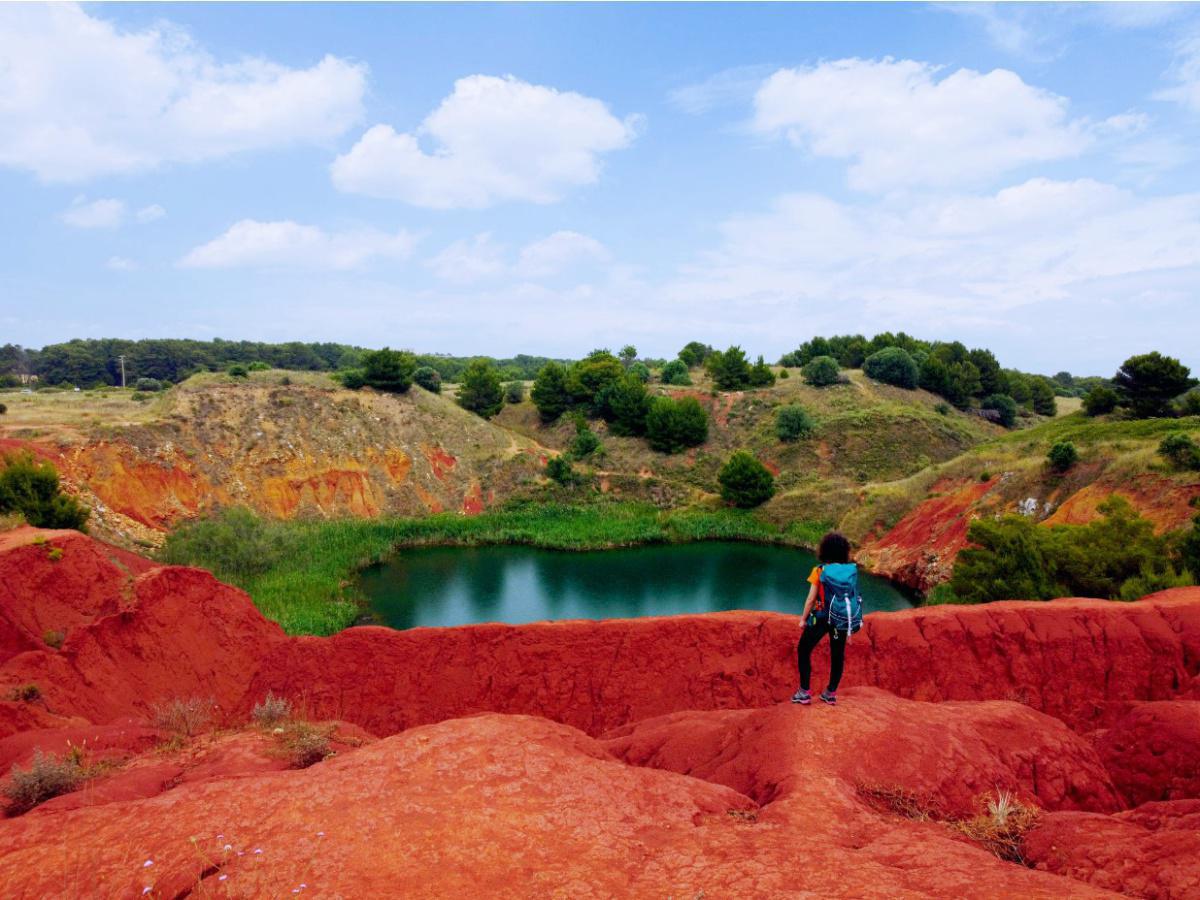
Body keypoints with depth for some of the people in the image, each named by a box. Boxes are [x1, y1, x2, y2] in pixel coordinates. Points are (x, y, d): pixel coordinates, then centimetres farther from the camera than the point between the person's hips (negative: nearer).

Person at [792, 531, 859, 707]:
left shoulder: (819, 571, -14)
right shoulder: (852, 570, -5)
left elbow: (811, 599, -12)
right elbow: (853, 595, -1)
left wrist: (803, 619, 1)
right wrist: (850, 621, 11)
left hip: (821, 618, -3)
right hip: (842, 618, 4)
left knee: (803, 650, 12)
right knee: (838, 655, 17)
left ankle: (805, 693, 11)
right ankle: (831, 693, 26)